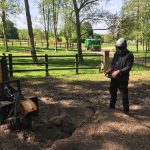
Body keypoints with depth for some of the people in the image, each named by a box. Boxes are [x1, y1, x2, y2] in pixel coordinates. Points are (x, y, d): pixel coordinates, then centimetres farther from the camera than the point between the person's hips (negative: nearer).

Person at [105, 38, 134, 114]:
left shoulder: (129, 55, -13)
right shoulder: (116, 53, 7)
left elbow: (128, 67, -19)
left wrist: (118, 71, -28)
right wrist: (110, 69, -9)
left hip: (123, 78, -7)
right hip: (114, 77, 7)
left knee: (124, 94, -3)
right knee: (112, 91, 20)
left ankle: (126, 109, 9)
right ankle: (112, 106, 37)